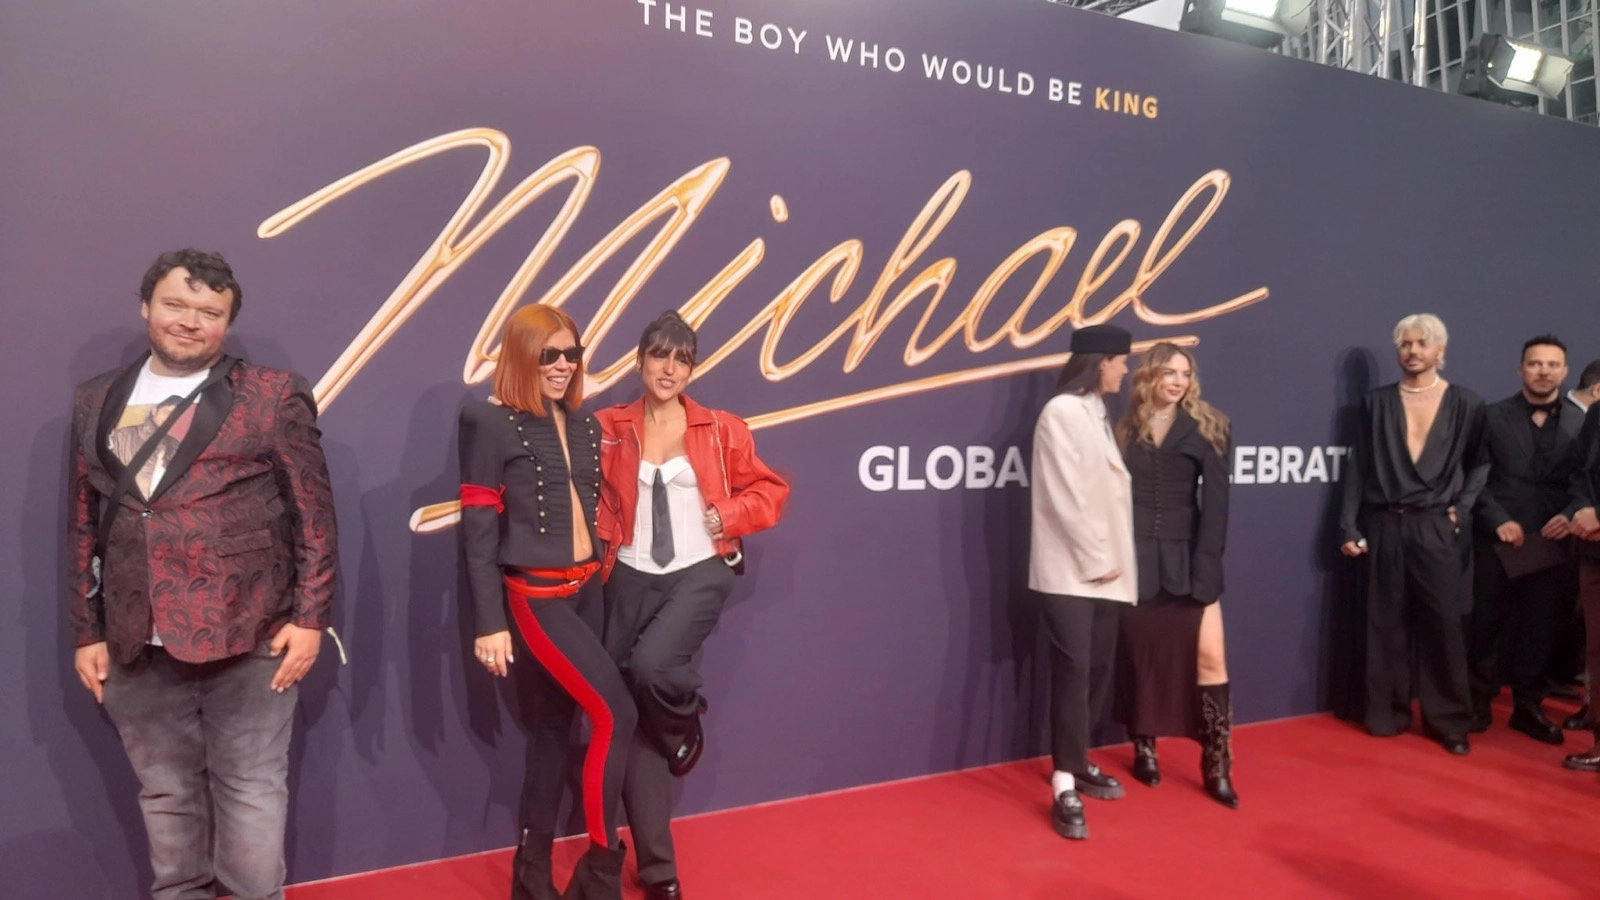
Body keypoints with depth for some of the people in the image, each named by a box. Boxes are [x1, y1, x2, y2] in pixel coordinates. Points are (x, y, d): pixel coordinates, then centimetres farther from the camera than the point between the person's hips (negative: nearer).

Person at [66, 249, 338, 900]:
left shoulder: (273, 395, -2)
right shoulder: (94, 402, 11)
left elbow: (315, 513, -4)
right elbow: (82, 527, 13)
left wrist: (311, 616, -8)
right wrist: (86, 631, 10)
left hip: (247, 636, -4)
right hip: (135, 644, 4)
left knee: (251, 789, 7)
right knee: (165, 794, 17)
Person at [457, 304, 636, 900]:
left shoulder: (584, 425, 11)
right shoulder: (490, 423, -9)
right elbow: (478, 531, -11)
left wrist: (599, 576, 12)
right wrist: (489, 623, -14)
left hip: (586, 590, 7)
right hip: (535, 596, -7)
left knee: (554, 728, 12)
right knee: (616, 715, -10)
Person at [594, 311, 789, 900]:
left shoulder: (721, 431, 1)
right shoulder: (610, 429, 1)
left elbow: (770, 490, 8)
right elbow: (595, 498, 10)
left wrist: (727, 516, -7)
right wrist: (602, 550, -5)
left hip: (700, 572, -2)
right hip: (632, 578, 2)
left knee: (651, 665, -29)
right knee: (635, 719, 3)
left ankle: (688, 725, 11)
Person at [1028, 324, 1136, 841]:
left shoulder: (1098, 415, 15)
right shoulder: (1063, 412, -11)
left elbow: (1108, 490, 11)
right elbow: (1066, 496, -16)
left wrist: (1111, 559, 4)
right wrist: (1095, 559, -12)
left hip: (1103, 569, 8)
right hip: (1070, 569, -8)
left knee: (1099, 670, 11)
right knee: (1074, 671, -8)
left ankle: (1076, 763, 26)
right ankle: (1064, 788, -2)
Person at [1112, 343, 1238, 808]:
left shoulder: (1207, 427, 4)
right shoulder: (1125, 429, 5)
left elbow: (1215, 501, -3)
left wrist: (1206, 564, -12)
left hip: (1186, 559, 0)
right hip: (1135, 559, 1)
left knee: (1210, 656, -5)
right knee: (1139, 655, 9)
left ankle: (1218, 766, 4)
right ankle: (1143, 749, 25)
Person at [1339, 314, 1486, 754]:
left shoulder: (1465, 404, 3)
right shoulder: (1377, 402, 4)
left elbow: (1479, 464, 10)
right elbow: (1359, 468, 3)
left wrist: (1462, 508, -3)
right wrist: (1350, 527, -2)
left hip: (1434, 528, -1)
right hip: (1383, 526, 1)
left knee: (1442, 624, 1)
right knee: (1386, 623, 6)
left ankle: (1449, 719, 13)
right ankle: (1387, 714, 16)